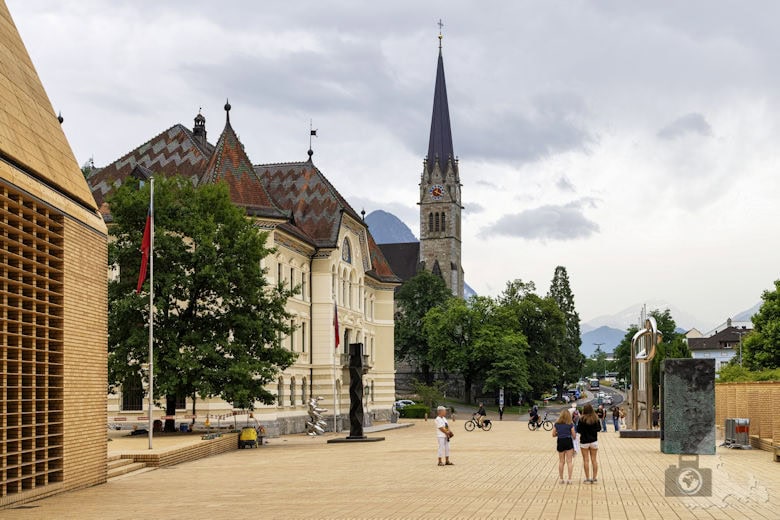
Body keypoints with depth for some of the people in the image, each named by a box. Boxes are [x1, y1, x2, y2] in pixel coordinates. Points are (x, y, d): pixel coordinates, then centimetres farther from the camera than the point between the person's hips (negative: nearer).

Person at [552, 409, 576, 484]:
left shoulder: (557, 424, 1)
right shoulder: (570, 424, -5)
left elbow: (553, 434, 4)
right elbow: (574, 435, -4)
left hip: (560, 442, 2)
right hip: (568, 442, -2)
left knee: (561, 462, 10)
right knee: (569, 461, 1)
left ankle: (561, 479, 12)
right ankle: (569, 479, -3)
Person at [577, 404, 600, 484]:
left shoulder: (582, 419, -14)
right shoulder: (596, 419, -5)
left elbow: (578, 430, -10)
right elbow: (599, 428, 6)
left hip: (584, 442, -3)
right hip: (594, 441, 3)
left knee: (586, 460, 3)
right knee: (594, 460, 10)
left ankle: (587, 479, 3)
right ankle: (595, 478, 12)